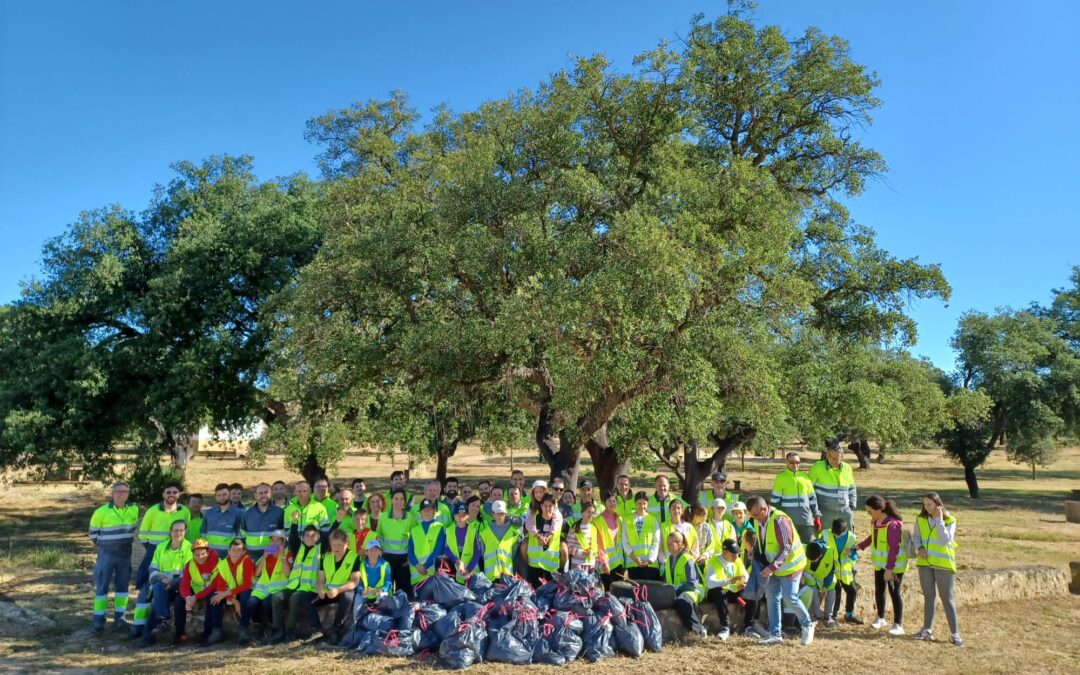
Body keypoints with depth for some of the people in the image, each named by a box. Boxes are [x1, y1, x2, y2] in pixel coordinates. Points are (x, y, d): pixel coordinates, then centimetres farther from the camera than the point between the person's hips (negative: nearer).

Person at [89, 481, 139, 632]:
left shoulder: (133, 510, 0)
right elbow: (93, 531, 2)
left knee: (122, 585, 7)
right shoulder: (102, 511, -11)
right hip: (106, 554, -3)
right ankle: (99, 619, 6)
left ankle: (119, 617, 15)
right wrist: (102, 544, 5)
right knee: (102, 585, -1)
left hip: (125, 554, 3)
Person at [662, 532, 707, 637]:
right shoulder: (669, 559, 10)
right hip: (674, 592, 7)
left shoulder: (687, 560, -13)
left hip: (692, 590, -7)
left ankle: (698, 629, -18)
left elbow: (692, 584, -20)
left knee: (682, 600, -39)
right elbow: (666, 580, 16)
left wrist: (675, 588, -28)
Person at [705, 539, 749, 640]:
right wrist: (729, 581, -40)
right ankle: (725, 626, -34)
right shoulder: (714, 561, -17)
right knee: (720, 591, -39)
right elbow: (710, 583, -30)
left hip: (733, 593, 5)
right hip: (716, 593, -5)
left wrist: (744, 583, -22)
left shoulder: (738, 560, 3)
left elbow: (746, 576, 3)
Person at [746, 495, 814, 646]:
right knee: (771, 597, 4)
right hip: (773, 567, 8)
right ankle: (775, 634, 12)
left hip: (790, 565, -8)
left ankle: (807, 625, 17)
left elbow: (786, 548, -27)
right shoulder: (760, 521, -1)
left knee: (790, 598, -8)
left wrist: (772, 567, -30)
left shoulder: (779, 520, -27)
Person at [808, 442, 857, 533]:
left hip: (844, 511, 4)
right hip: (824, 512, -4)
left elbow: (852, 489, 19)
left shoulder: (847, 468, 5)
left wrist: (852, 506, 11)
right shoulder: (817, 467, -8)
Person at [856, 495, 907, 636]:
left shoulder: (893, 524, -27)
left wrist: (889, 568, -25)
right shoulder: (874, 522, -1)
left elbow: (894, 548, -26)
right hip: (880, 563, 8)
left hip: (895, 565, -8)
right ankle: (880, 618, 33)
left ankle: (898, 625, 7)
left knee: (894, 592, -3)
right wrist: (859, 546, 6)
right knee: (879, 590, 15)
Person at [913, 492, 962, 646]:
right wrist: (920, 548, -8)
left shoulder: (949, 520, -9)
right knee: (929, 596, 14)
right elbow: (915, 536, 11)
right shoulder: (920, 519, 2)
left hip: (943, 563, -4)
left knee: (947, 598, -1)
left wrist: (939, 520, -22)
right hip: (925, 562, 4)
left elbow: (945, 540, -21)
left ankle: (955, 634, 5)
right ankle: (927, 629, 23)